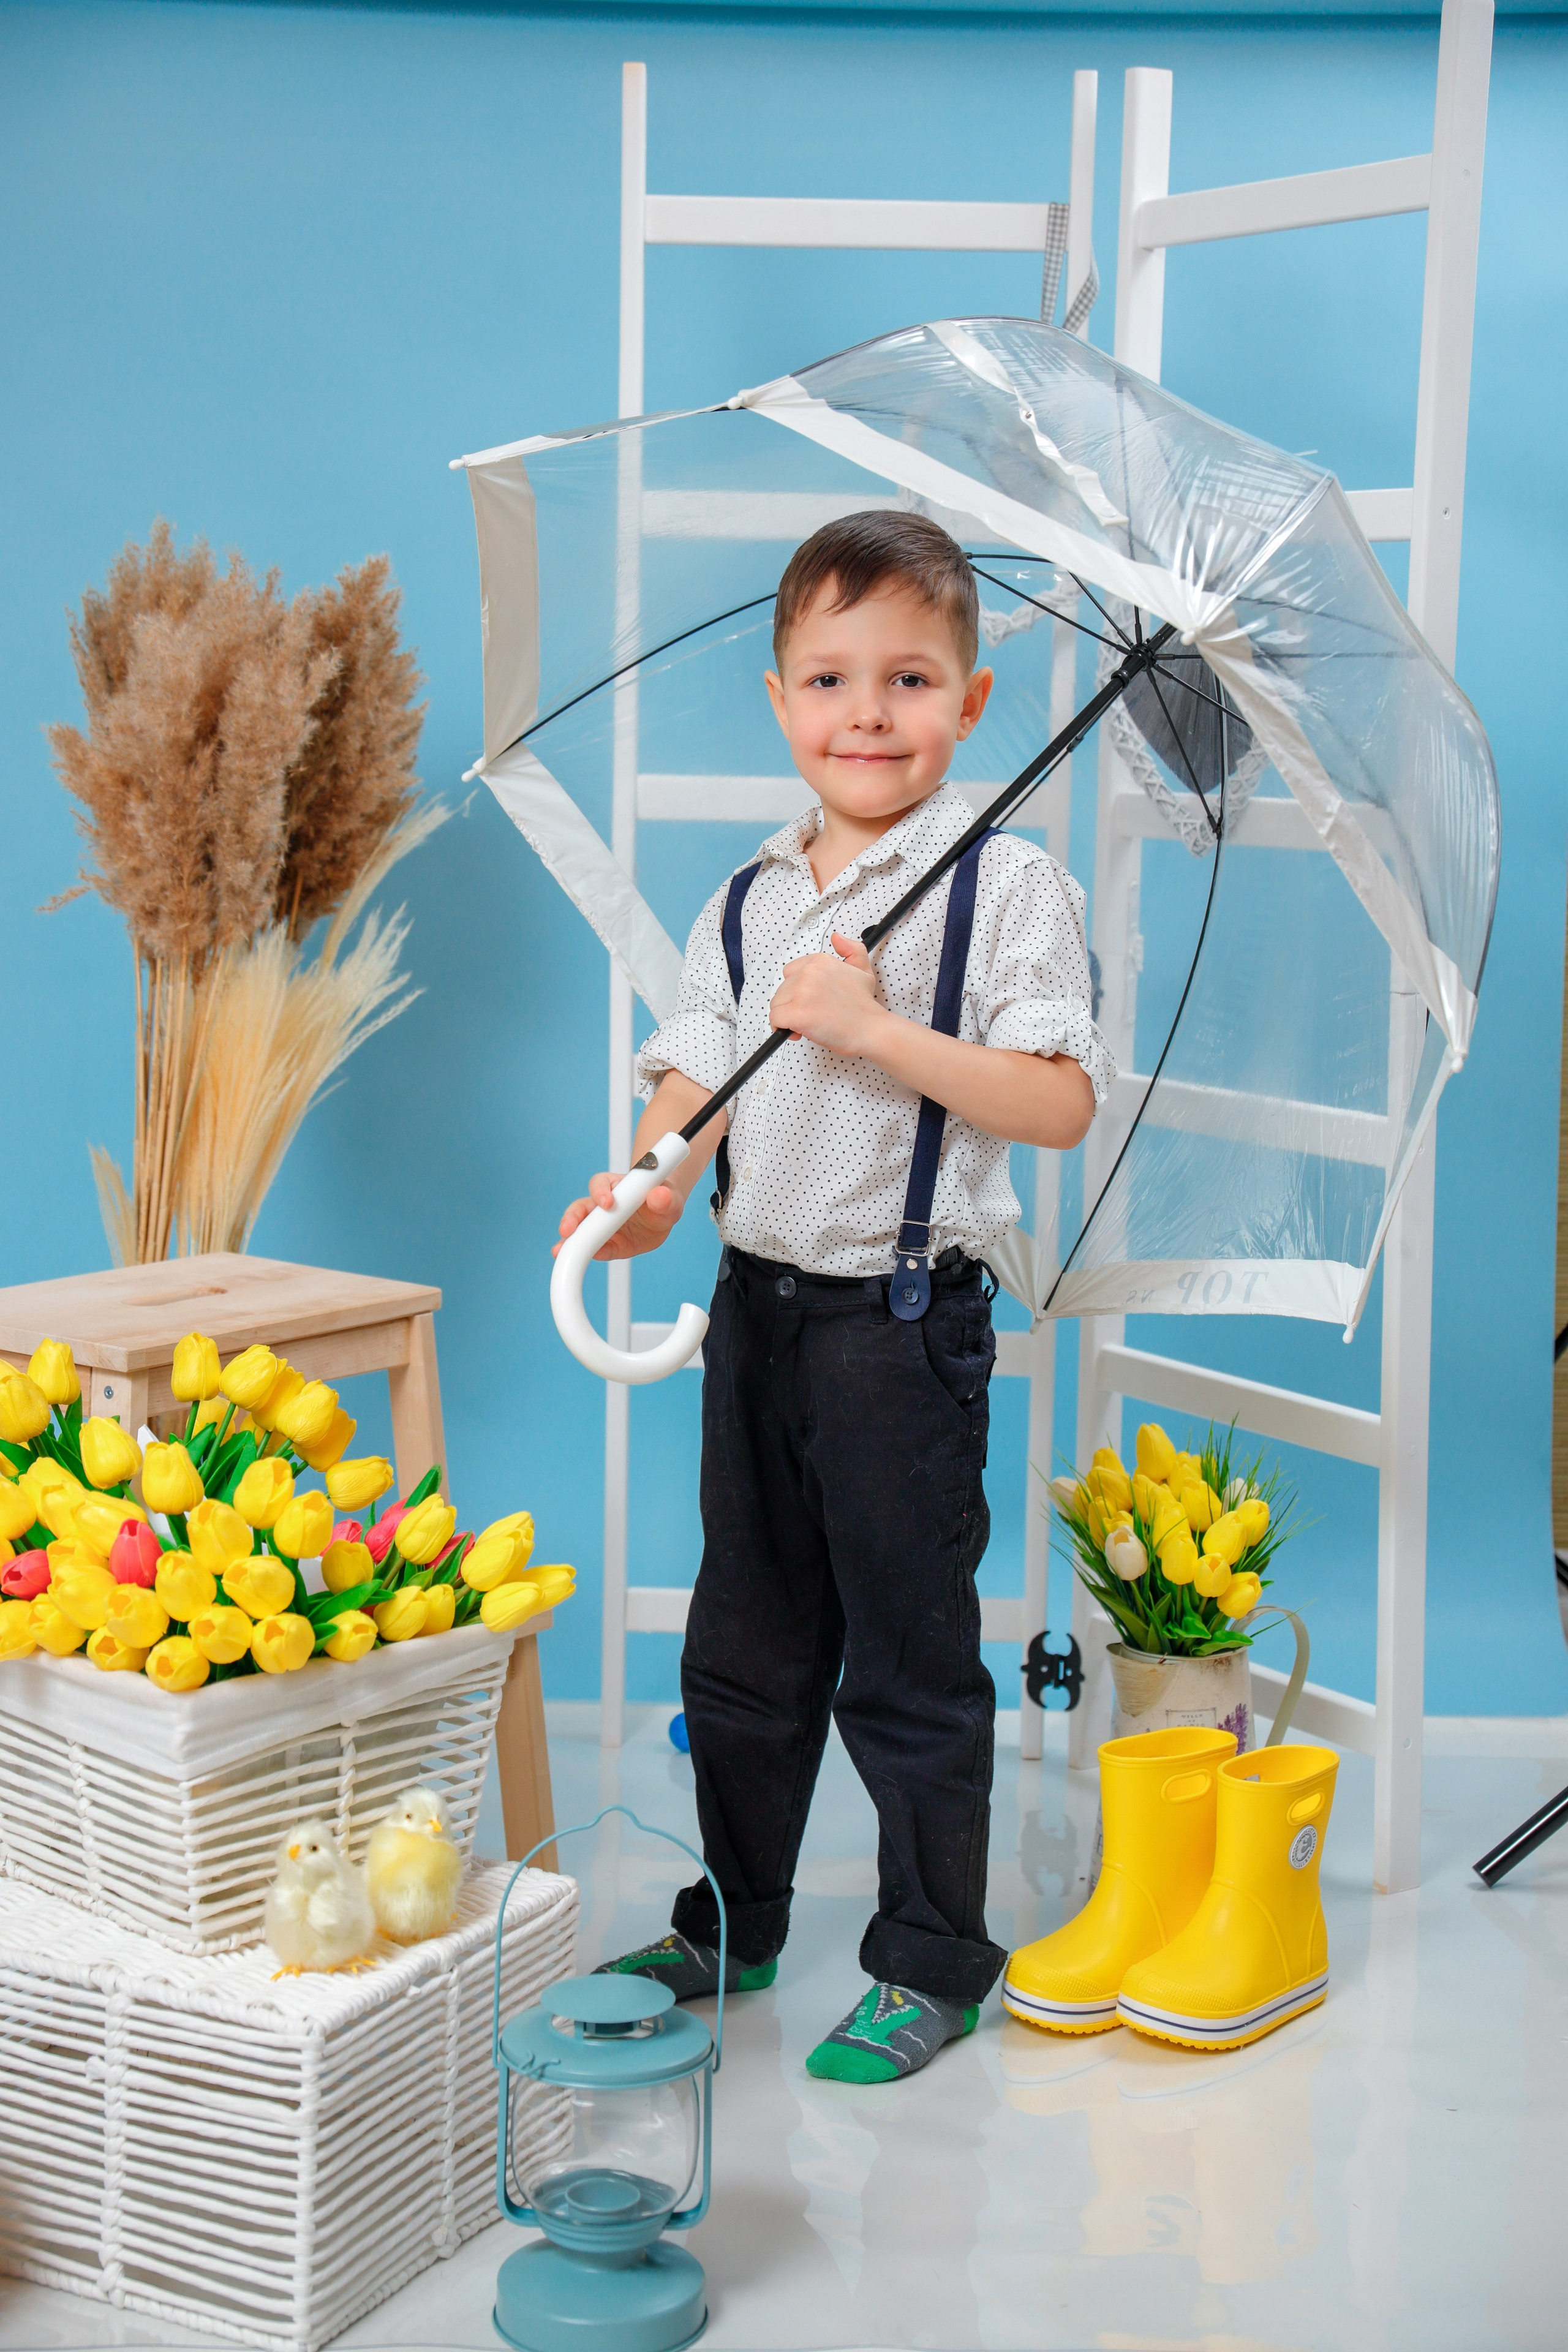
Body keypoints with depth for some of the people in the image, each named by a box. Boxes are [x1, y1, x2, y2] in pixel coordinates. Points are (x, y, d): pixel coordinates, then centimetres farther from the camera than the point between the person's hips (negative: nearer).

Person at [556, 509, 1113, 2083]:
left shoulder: (1007, 888, -9)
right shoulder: (743, 905, 9)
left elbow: (1063, 1104, -16)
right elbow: (694, 1082, 8)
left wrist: (876, 1027, -23)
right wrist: (650, 1184, -13)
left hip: (904, 1317, -6)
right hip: (758, 1298, 6)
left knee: (908, 1659, 4)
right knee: (744, 1642, 17)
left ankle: (933, 1963, 21)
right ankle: (732, 1926, 34)